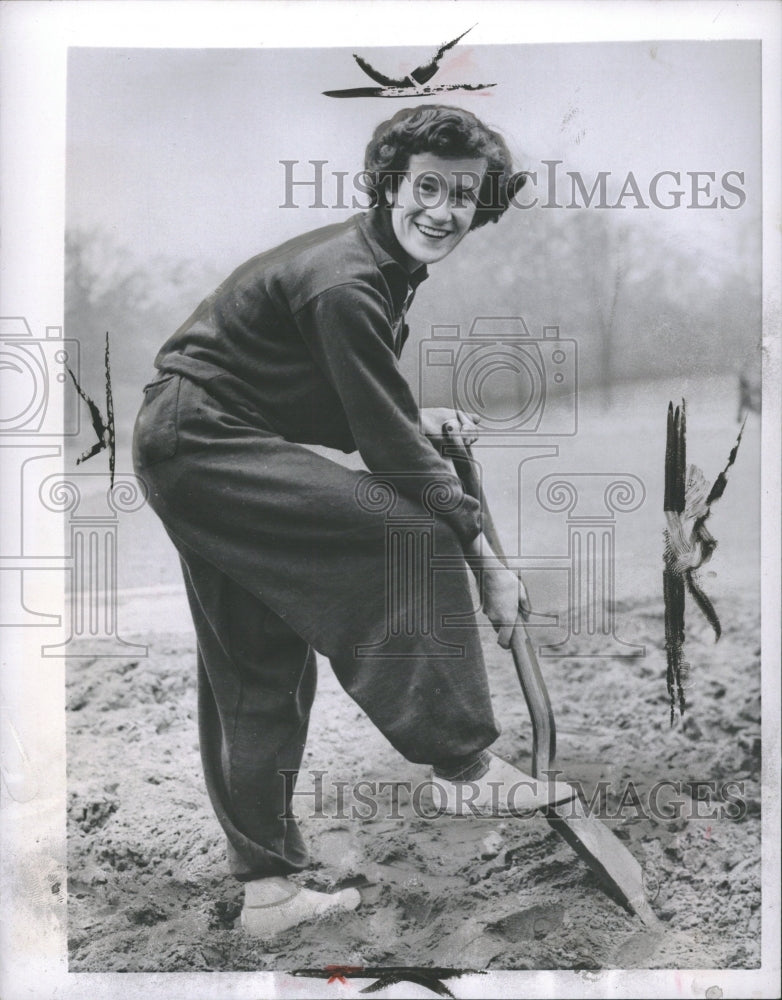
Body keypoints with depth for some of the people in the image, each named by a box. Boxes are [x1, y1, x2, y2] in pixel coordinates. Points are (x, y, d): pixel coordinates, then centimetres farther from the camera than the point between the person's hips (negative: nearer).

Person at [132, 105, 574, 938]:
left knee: (259, 673, 12)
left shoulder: (384, 270, 11)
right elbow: (391, 448, -23)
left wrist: (413, 424, 1)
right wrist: (486, 559, -17)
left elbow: (339, 408, 19)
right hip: (200, 442, -11)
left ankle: (265, 889, 24)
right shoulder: (345, 283, -21)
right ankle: (464, 766, -12)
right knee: (415, 540, -22)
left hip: (191, 447, 11)